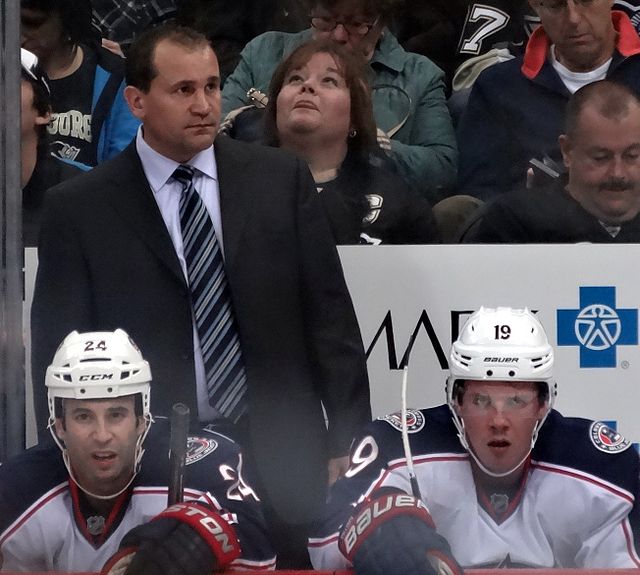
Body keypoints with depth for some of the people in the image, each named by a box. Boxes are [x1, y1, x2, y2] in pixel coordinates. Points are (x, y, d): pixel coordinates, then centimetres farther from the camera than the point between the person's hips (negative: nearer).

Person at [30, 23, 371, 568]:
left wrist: (347, 442, 0)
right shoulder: (80, 208, 0)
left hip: (282, 456, 2)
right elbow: (59, 351, 1)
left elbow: (329, 314, 5)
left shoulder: (281, 179, 5)